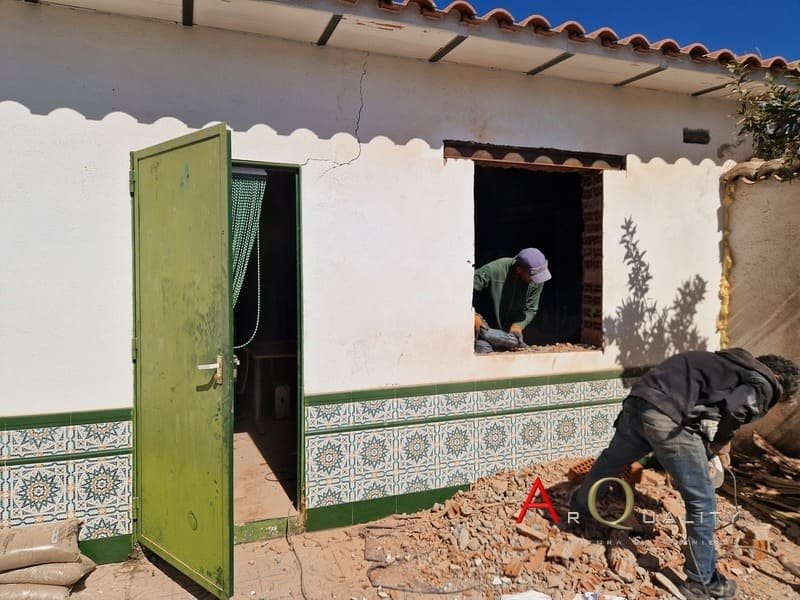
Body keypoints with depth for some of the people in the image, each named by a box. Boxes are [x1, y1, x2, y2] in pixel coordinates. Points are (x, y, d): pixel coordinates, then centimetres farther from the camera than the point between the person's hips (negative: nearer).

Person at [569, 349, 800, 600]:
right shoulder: (762, 384, 10)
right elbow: (734, 409, -10)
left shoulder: (731, 364, 32)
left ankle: (577, 510, 53)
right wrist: (714, 447, 7)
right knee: (701, 502, 8)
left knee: (610, 460, 30)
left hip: (639, 399, 9)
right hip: (669, 417, -9)